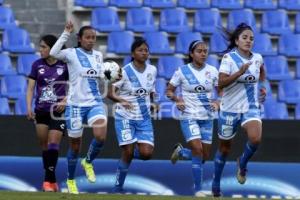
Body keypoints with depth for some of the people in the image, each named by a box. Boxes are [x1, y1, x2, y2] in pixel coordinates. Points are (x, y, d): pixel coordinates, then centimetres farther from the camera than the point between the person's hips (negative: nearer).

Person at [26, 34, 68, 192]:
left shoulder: (65, 65, -6)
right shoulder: (37, 65, 2)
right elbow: (31, 88, 2)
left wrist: (65, 101, -14)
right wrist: (29, 107, -9)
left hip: (57, 111, -3)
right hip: (41, 111, 3)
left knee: (53, 144, -11)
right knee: (44, 145, 6)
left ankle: (49, 179, -6)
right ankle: (50, 179, 16)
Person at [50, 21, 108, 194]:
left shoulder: (98, 55, 9)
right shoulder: (72, 54, -7)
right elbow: (54, 53, -27)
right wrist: (66, 34, -28)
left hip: (95, 103, 3)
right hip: (76, 104, -3)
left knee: (101, 136, -21)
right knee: (75, 146, 6)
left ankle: (88, 162, 9)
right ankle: (71, 180, 27)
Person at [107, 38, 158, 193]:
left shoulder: (152, 70, 2)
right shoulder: (125, 71, -12)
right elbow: (110, 93, -14)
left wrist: (153, 103, 2)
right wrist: (121, 100, -33)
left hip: (144, 118, 4)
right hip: (125, 117, -4)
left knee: (147, 153, -10)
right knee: (128, 153, -7)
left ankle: (128, 154, 24)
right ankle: (118, 187, 9)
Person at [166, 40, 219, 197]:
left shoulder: (212, 71, 1)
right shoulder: (182, 71, -6)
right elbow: (169, 91, 1)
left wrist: (217, 103, -14)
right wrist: (177, 99, -18)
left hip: (207, 118, 4)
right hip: (189, 116, -4)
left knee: (205, 155, 6)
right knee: (198, 150, -18)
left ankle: (180, 152, 37)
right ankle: (198, 189, -7)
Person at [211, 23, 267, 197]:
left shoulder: (257, 58, 2)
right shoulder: (229, 58, -12)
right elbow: (221, 83, -22)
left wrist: (263, 86, 12)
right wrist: (239, 72, -32)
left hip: (251, 107, 2)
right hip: (230, 108, -2)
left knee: (255, 138, -24)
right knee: (225, 147, 10)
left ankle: (243, 163, 8)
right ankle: (216, 185, 28)